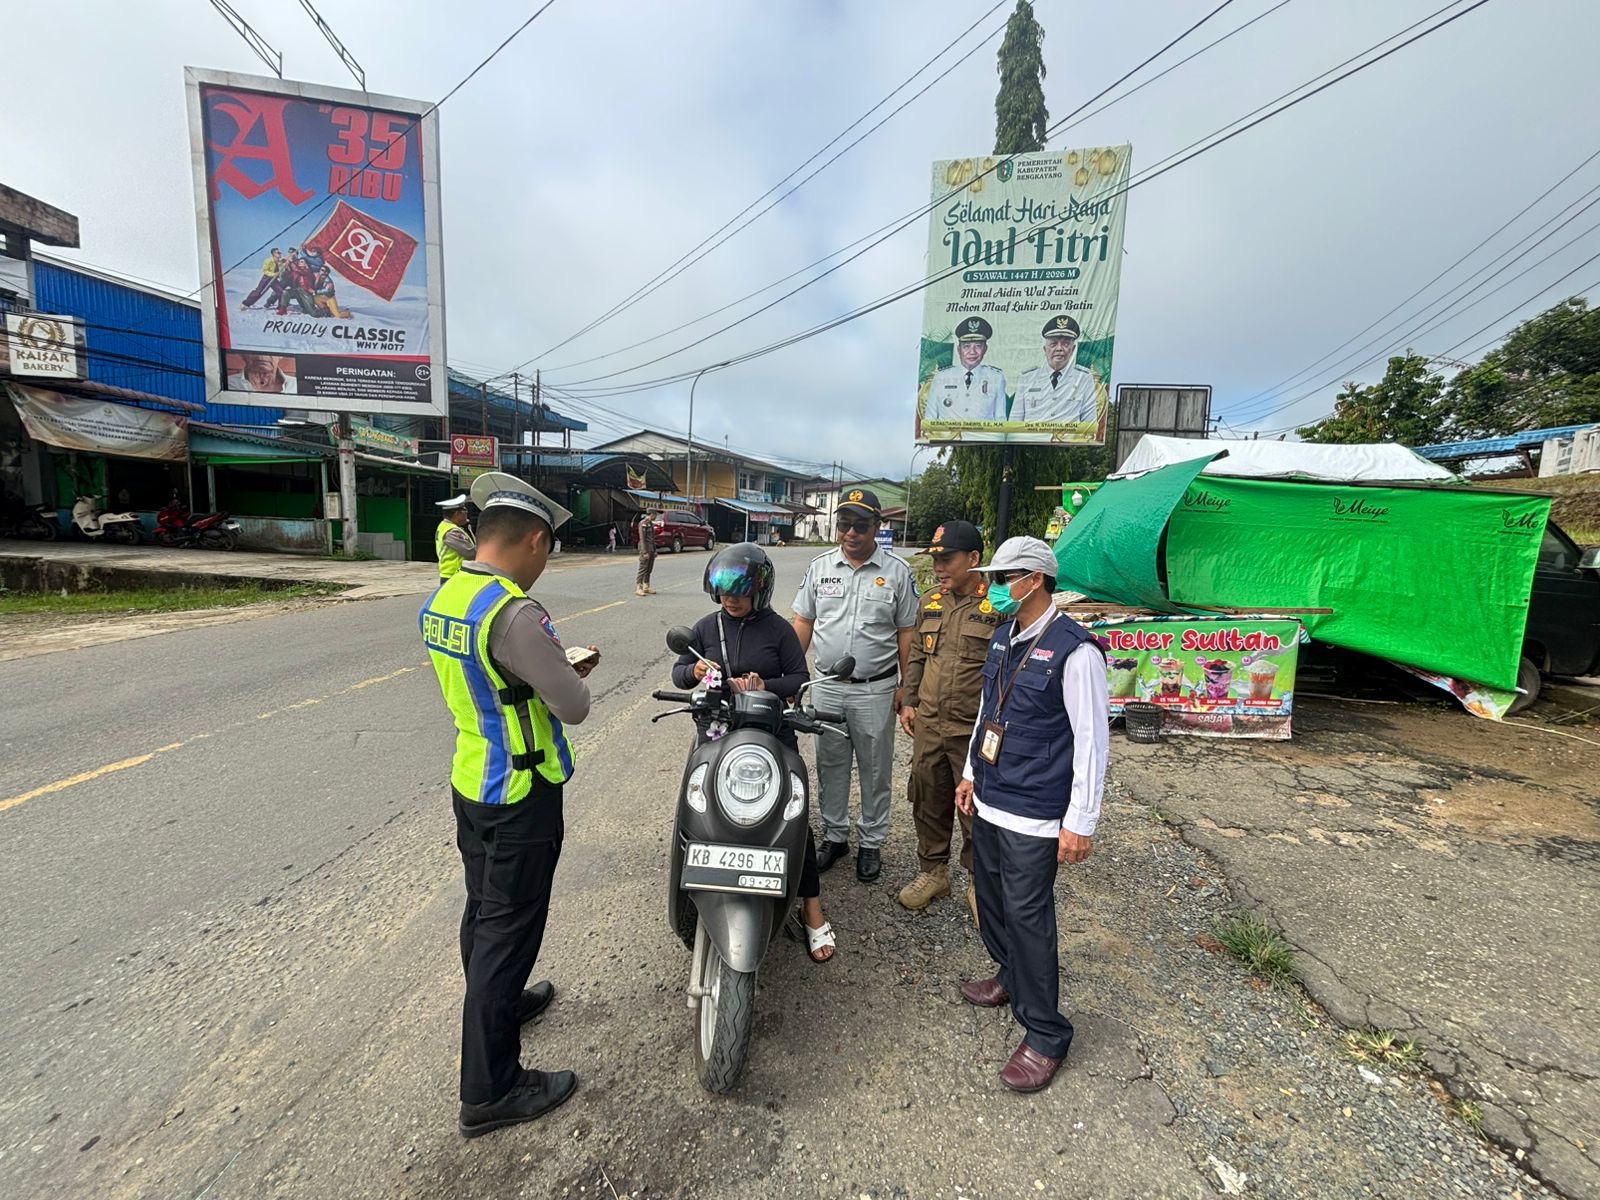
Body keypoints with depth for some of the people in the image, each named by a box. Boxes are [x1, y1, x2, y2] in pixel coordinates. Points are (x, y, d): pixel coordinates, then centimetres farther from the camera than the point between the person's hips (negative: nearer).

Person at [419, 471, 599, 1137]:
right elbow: (574, 707, -24)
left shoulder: (442, 598, 1)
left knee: (483, 909, 26)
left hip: (470, 782, 9)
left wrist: (557, 667, 8)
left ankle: (497, 1002, 50)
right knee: (509, 929, 6)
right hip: (521, 796, -9)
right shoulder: (514, 613, -28)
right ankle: (489, 1092, 23)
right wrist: (574, 679, -3)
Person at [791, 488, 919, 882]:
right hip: (828, 687, 3)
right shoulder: (820, 567, 3)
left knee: (875, 771, 11)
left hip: (876, 690, -2)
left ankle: (872, 843, 28)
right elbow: (803, 622, 8)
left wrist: (906, 687, -3)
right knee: (830, 766, 15)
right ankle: (834, 835, 32)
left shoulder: (897, 571, -4)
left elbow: (906, 631, -1)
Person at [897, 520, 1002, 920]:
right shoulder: (932, 602, 8)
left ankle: (978, 880, 32)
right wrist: (909, 701, 13)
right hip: (928, 726, 6)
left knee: (976, 811, 10)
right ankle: (933, 871, 37)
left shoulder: (1000, 606, -12)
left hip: (975, 732, -5)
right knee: (929, 804, 17)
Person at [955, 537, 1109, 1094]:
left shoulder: (1074, 649, -18)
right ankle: (1010, 976, 44)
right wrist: (971, 773, 20)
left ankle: (1045, 1036, 20)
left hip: (1034, 815, -8)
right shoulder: (1004, 637, 7)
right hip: (990, 800, 8)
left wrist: (1081, 821, -15)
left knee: (1028, 916, 1)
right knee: (990, 898, 20)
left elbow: (1092, 739, -17)